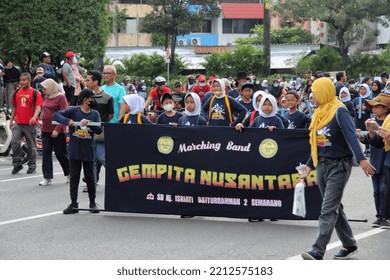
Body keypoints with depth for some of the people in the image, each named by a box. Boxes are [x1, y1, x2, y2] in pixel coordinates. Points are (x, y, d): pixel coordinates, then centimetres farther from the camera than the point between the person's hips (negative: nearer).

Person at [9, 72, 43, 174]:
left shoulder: (35, 93, -4)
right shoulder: (17, 93, 11)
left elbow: (38, 107, -12)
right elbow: (14, 107, 18)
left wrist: (34, 117, -29)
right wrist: (11, 120, 14)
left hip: (30, 124, -3)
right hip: (18, 123, 4)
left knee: (31, 146, 6)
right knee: (14, 142, -8)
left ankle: (32, 167, 16)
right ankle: (17, 164, 5)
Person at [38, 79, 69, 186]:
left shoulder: (60, 97, -9)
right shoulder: (46, 98, 12)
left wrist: (57, 129, -21)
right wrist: (42, 128, 11)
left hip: (58, 131, -7)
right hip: (46, 130, 7)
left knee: (60, 153, 3)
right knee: (46, 153, 0)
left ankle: (69, 174, 22)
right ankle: (47, 178, 3)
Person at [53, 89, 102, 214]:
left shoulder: (95, 114, 4)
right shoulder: (73, 110, -3)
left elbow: (99, 129, -6)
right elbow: (56, 115, -9)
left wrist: (89, 124, -22)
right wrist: (68, 121, -24)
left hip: (88, 152, 1)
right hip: (74, 151, -1)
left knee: (90, 177, 8)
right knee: (74, 177, 4)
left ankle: (92, 203, 20)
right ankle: (73, 204, 9)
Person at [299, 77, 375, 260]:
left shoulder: (339, 111, -14)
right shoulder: (319, 113, 12)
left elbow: (351, 136, -26)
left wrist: (361, 159, -37)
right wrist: (309, 165, 22)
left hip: (338, 166, -9)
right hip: (322, 166, 9)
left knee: (328, 210, -12)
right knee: (335, 208, 15)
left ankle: (318, 252, -19)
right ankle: (349, 245, 28)